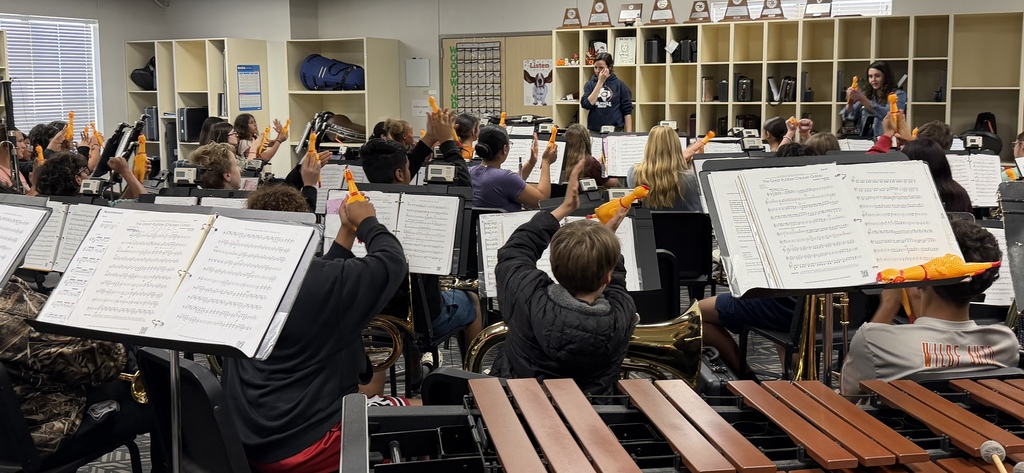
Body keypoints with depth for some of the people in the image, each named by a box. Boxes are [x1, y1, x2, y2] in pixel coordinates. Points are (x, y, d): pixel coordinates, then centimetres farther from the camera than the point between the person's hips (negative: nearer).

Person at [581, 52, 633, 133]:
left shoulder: (620, 85, 2)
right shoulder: (590, 84, 6)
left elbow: (627, 111, 2)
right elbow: (586, 105, -11)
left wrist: (628, 133, -7)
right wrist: (600, 82, -10)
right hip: (594, 131, 1)